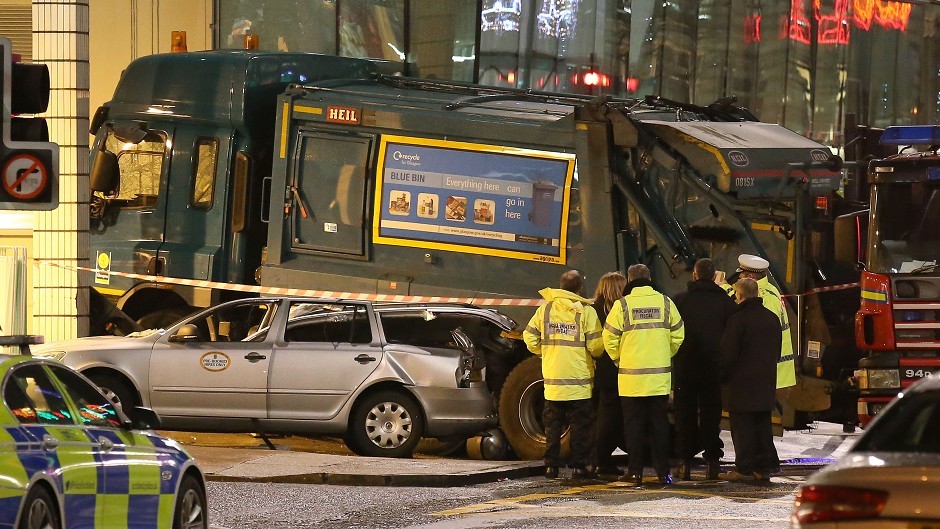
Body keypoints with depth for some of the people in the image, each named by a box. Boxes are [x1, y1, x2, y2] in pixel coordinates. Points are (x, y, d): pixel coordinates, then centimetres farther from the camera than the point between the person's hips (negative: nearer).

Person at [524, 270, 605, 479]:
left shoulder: (546, 309, 2)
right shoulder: (586, 312, -9)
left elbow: (530, 338, 4)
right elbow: (596, 346, -11)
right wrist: (595, 354, 11)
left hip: (552, 377, 3)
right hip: (579, 379, -3)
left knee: (553, 424, 11)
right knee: (581, 424, 4)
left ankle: (551, 465, 11)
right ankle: (579, 465, 2)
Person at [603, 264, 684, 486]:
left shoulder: (622, 305, -6)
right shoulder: (665, 303, 2)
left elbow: (610, 339, -3)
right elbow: (678, 336, 7)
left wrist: (619, 359, 15)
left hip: (631, 376, -2)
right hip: (660, 377, 2)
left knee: (633, 424, 5)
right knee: (659, 424, 8)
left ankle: (635, 471, 4)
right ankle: (662, 471, 7)